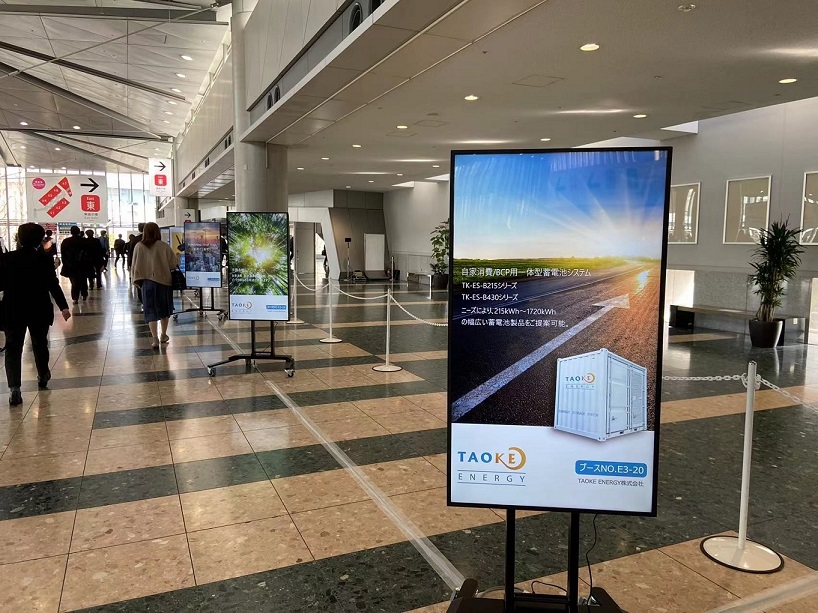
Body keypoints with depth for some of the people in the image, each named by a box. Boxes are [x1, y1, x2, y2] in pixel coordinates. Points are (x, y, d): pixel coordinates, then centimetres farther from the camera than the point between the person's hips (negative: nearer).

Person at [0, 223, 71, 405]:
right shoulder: (45, 260, -7)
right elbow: (53, 286, -10)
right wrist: (63, 307, -9)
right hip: (39, 310, 0)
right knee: (40, 344, 19)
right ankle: (43, 377, 36)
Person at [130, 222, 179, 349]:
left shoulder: (139, 246, -4)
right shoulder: (163, 246, -9)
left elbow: (135, 265, 0)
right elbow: (174, 263, -2)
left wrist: (136, 280, 11)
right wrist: (177, 257, 19)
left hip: (147, 282, 0)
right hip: (163, 281, 0)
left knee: (151, 311, 4)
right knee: (164, 309, 16)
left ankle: (155, 339, -6)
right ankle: (163, 335, 27)